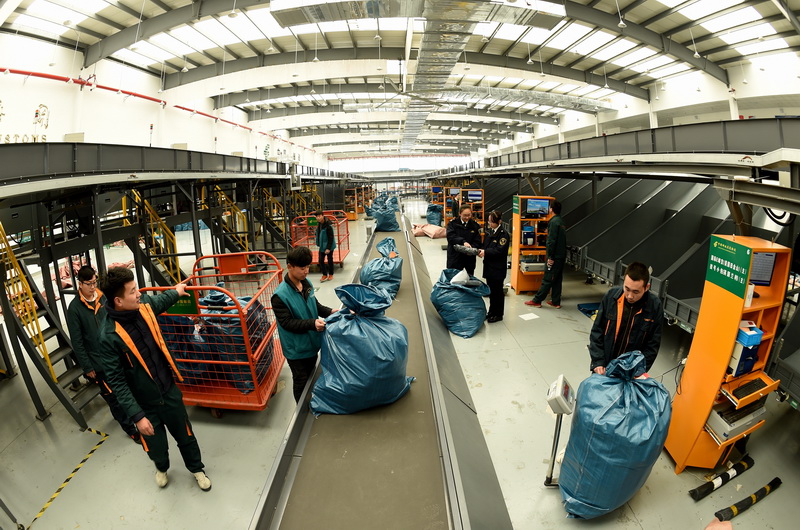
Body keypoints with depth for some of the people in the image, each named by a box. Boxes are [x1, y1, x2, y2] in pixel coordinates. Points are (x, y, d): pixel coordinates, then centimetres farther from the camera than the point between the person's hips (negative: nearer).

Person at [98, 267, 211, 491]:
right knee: (156, 446, 19)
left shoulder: (144, 305, -12)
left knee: (186, 436, 19)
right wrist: (137, 415, -20)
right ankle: (162, 468, 53)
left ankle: (196, 468, 46)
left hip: (169, 390, 4)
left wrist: (176, 291, 34)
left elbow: (160, 302, 16)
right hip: (145, 404, -4)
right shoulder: (110, 337, -26)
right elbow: (117, 382, -20)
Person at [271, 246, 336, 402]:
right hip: (296, 348, -7)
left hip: (312, 342, 7)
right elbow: (287, 323, -25)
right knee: (301, 382, 12)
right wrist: (312, 323, -35)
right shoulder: (280, 295, -25)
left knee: (311, 376, 26)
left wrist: (329, 311, -7)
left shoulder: (306, 283, -4)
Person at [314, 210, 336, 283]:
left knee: (330, 260, 8)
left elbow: (331, 238, -21)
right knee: (321, 260, 6)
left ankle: (330, 274, 25)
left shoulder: (328, 225, -23)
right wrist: (319, 244, 15)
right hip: (322, 246, 7)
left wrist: (328, 248, -22)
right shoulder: (319, 223, 1)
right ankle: (324, 275, 19)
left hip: (329, 246, -7)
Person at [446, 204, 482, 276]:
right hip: (455, 256, -2)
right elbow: (450, 237, -18)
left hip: (470, 257, 2)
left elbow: (477, 242, -1)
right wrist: (463, 242, -32)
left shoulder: (475, 225, 3)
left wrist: (472, 248, -21)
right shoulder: (453, 223, -3)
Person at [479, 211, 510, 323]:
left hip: (498, 268, -7)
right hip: (489, 266, 7)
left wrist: (485, 252, -24)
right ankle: (491, 312, 30)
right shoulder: (489, 231, 9)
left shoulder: (503, 234, -14)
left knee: (497, 291, 4)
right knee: (491, 290, 17)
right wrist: (481, 251, -6)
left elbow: (499, 251, -21)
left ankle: (498, 314, 16)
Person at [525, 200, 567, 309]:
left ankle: (537, 301, 3)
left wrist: (550, 257, -19)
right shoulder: (561, 221, 14)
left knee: (547, 279, -3)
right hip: (562, 255, 9)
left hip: (555, 256, -9)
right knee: (557, 279, 12)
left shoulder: (554, 222, -15)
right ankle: (556, 302, 18)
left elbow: (551, 241, -20)